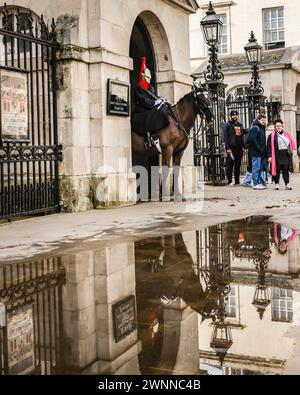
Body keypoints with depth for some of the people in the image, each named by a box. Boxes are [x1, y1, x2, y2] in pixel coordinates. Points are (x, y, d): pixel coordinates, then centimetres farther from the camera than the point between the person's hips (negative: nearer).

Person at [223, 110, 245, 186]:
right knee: (230, 165, -5)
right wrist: (227, 148, -15)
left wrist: (243, 146, 11)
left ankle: (237, 181, 13)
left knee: (238, 165, 8)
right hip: (231, 148, -6)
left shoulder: (240, 125, 17)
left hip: (239, 148, 6)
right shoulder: (228, 125, -1)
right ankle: (230, 181, -2)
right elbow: (225, 137, -7)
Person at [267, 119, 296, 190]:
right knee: (277, 170, 1)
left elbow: (291, 143, 21)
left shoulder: (287, 134, 15)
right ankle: (277, 184, 9)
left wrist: (290, 150, 9)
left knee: (286, 170, 4)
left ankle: (287, 184, 7)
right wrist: (269, 156, -11)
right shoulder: (272, 136, 2)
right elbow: (269, 147, -4)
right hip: (277, 155, -3)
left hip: (286, 155, 3)